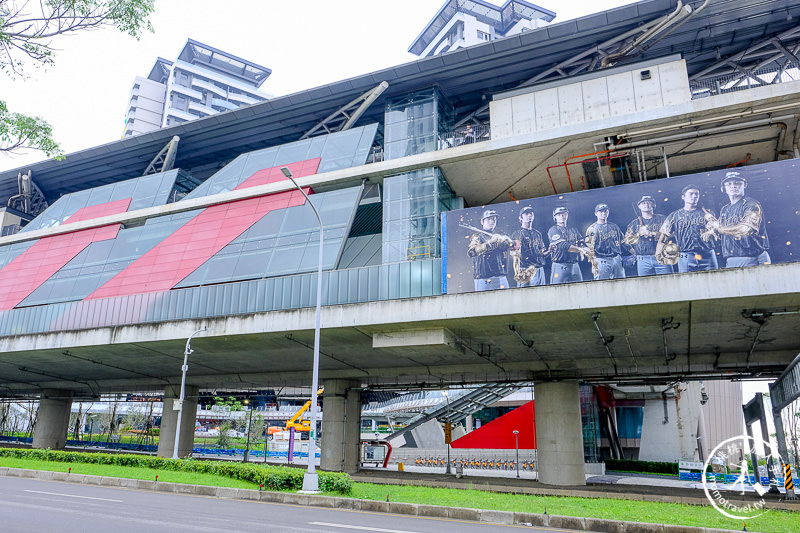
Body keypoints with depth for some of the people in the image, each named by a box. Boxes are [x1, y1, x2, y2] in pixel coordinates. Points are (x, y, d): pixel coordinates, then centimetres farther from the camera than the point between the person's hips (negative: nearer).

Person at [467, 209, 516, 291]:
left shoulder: (500, 236, 19)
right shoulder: (477, 236, 4)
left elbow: (514, 245, 3)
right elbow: (471, 252, -15)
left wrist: (501, 240, -16)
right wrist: (490, 243, -22)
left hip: (502, 278, 4)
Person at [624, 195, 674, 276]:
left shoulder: (662, 219, 13)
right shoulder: (634, 223, 14)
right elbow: (627, 241, 5)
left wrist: (652, 233, -9)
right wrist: (639, 233, -8)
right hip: (643, 260, 1)